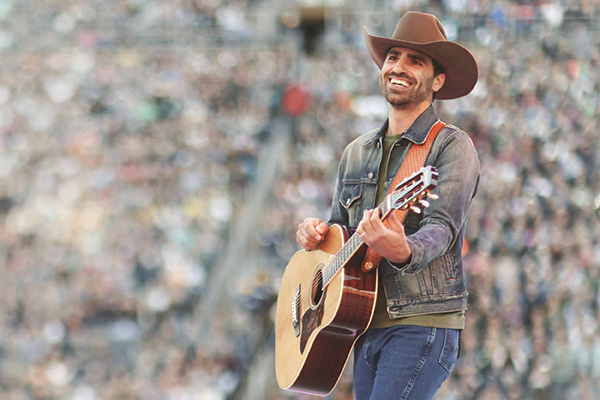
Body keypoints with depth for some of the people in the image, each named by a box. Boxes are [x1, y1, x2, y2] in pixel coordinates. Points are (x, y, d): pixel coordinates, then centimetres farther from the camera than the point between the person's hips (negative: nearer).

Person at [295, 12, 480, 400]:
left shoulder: (452, 146, -4)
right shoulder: (357, 153, 17)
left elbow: (443, 228, -19)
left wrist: (403, 252, -41)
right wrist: (317, 232, 3)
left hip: (422, 324, -7)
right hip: (366, 326, 7)